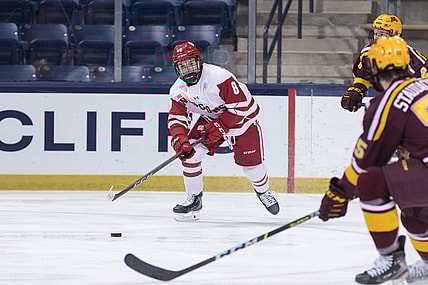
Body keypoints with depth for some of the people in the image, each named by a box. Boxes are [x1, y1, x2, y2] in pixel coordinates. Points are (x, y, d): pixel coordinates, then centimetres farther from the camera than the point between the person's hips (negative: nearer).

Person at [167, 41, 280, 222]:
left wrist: (220, 126, -30)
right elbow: (176, 117, -10)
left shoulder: (219, 77, -33)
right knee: (189, 152, -14)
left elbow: (240, 105, -30)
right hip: (211, 119, 5)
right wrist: (179, 139, -30)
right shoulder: (178, 89, -12)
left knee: (250, 163, -5)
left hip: (242, 118, -5)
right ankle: (194, 199, 2)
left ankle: (263, 192, 29)